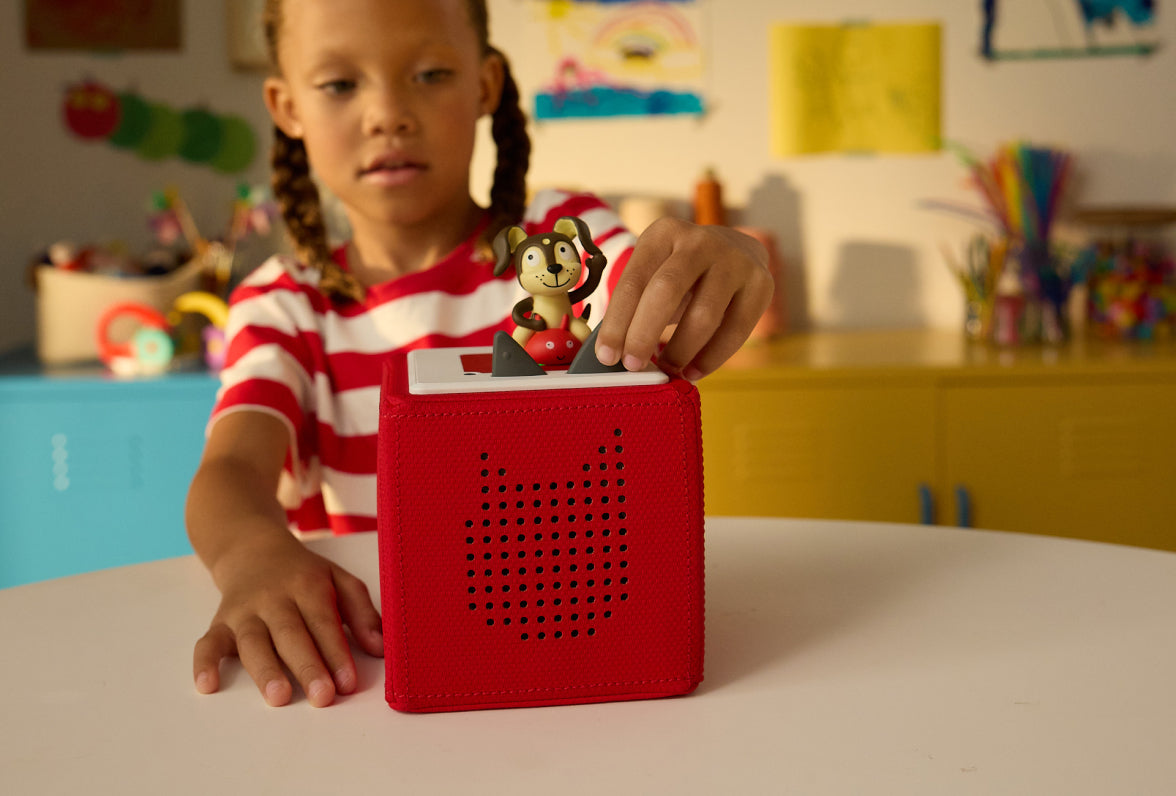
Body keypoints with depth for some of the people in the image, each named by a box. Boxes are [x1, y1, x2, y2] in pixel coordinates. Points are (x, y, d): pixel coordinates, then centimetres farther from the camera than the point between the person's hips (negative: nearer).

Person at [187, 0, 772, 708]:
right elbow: (229, 469, -11)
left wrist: (723, 262, -40)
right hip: (362, 642, 1)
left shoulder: (559, 238, 3)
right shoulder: (284, 303, 5)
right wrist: (258, 557, -34)